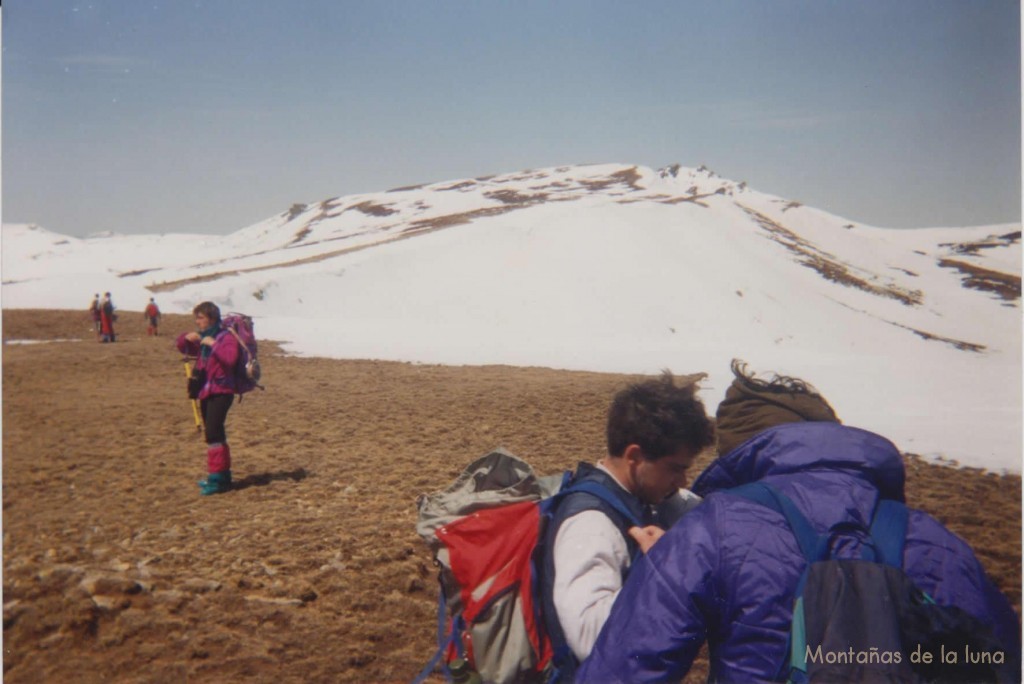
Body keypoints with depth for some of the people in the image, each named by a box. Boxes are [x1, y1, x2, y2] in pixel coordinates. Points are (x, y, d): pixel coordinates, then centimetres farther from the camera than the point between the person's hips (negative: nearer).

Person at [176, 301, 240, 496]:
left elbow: (231, 358, -27)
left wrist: (214, 344, -28)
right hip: (205, 392, 9)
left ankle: (218, 477, -15)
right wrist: (186, 338, 6)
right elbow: (184, 349, 27)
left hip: (221, 392, -9)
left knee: (213, 432, -17)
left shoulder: (226, 337, -10)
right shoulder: (202, 338, 16)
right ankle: (222, 474, 25)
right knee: (213, 433, 14)